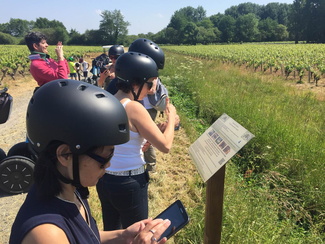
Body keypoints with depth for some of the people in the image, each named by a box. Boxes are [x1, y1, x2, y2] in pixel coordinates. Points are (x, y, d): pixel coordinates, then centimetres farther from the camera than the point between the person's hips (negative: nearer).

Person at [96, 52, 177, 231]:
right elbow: (165, 146, -18)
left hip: (105, 179, 7)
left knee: (110, 232, 25)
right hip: (129, 183, -7)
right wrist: (171, 117, -5)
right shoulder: (134, 108, -22)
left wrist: (141, 145, 8)